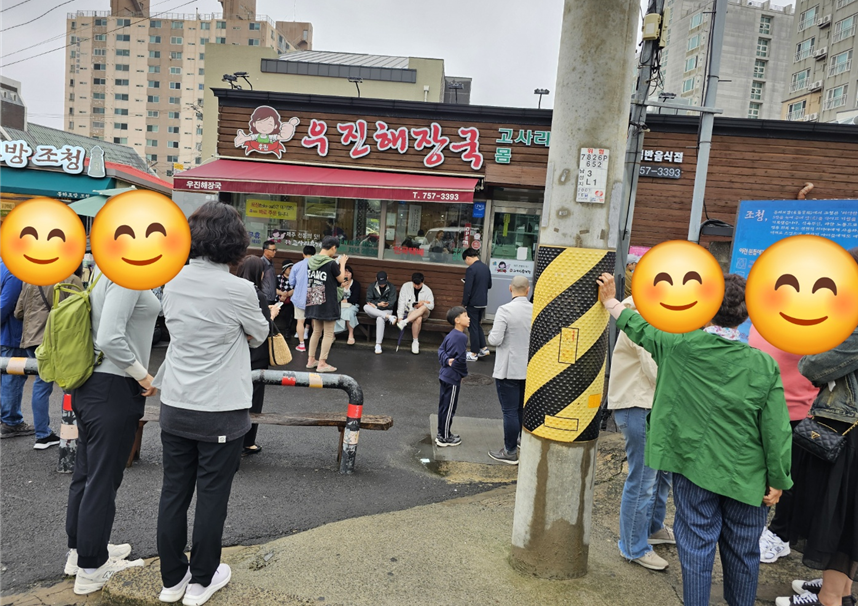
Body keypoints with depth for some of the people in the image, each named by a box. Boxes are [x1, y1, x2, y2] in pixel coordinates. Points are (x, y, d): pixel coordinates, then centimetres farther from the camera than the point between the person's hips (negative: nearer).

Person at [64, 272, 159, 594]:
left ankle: (78, 550, 37)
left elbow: (104, 330, 13)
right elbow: (109, 339, -27)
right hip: (114, 390, -10)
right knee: (104, 480, 3)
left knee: (86, 472, 20)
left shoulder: (105, 272, 10)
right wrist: (143, 375, -15)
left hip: (89, 386, 10)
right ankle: (90, 569, 18)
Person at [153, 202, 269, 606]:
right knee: (211, 497, 10)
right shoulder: (239, 290, -18)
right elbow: (259, 336, -1)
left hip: (174, 406, 6)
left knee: (174, 493, 15)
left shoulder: (173, 280, -1)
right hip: (220, 410, -5)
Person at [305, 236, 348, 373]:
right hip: (328, 304, -7)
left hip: (314, 302, 7)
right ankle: (322, 364, 5)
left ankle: (311, 360, 25)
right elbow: (341, 279, -5)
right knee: (328, 334, 3)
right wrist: (342, 264, 9)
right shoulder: (332, 264, -17)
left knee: (316, 331, 19)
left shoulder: (310, 261, 2)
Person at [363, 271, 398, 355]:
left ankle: (378, 345, -33)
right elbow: (368, 300, 0)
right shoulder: (372, 286, 7)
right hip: (373, 311, 3)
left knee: (380, 319, -38)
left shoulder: (392, 288, 1)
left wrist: (376, 305, -13)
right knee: (365, 307, -33)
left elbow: (391, 303, -7)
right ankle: (389, 317, -36)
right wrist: (379, 304, -17)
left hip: (386, 310, -2)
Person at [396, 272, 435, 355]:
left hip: (423, 314, 1)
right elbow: (401, 302, -7)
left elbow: (431, 306, -1)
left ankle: (405, 322, -42)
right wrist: (400, 317, -15)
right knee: (418, 319, -36)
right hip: (409, 312, -1)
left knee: (424, 307, -35)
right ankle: (415, 342, -27)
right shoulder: (406, 286, -4)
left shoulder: (427, 290, -1)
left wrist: (424, 303, -23)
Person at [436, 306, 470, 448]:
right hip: (453, 377, -9)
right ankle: (444, 438, 13)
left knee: (444, 406, 17)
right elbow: (460, 359, -22)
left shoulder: (451, 335, 8)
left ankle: (443, 433, 30)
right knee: (449, 408, 2)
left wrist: (446, 360, -9)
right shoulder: (461, 337, -20)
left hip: (445, 375, 9)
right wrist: (463, 373, -6)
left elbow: (441, 350, 8)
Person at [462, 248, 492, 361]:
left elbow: (467, 289, -20)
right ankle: (483, 348, 20)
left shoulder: (471, 269, -18)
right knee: (477, 325, 21)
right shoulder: (486, 267, 5)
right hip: (483, 302, 7)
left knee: (473, 327, 3)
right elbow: (489, 285, 14)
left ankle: (474, 354, 10)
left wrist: (464, 304, -10)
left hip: (473, 303, -7)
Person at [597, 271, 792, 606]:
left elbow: (640, 328, 5)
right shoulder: (764, 365, -12)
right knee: (742, 552, 17)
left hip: (693, 468, 0)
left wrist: (610, 301, 19)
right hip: (745, 476, 1)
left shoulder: (680, 346, -13)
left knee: (696, 546, 10)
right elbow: (777, 431, -9)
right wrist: (777, 481, 2)